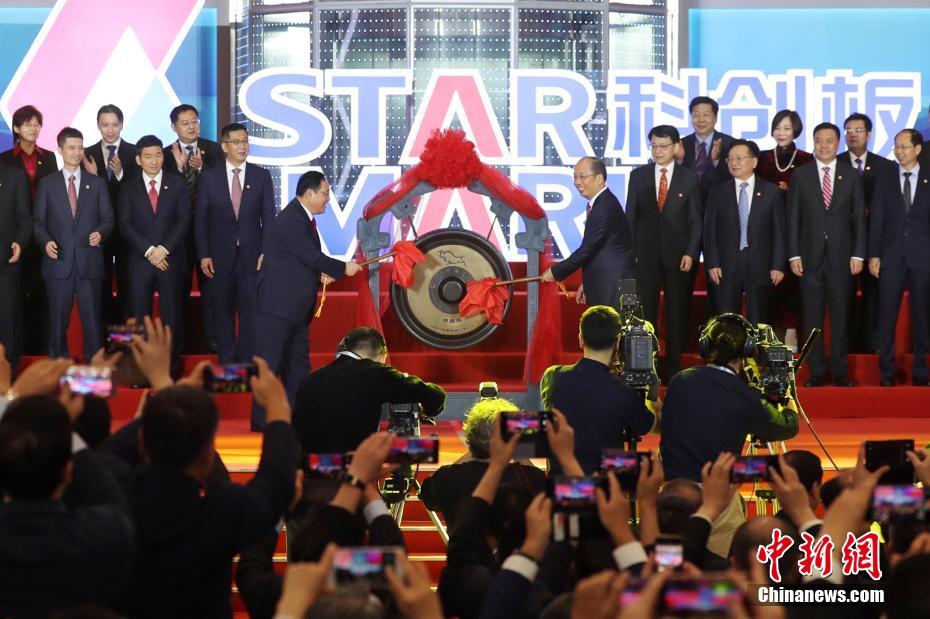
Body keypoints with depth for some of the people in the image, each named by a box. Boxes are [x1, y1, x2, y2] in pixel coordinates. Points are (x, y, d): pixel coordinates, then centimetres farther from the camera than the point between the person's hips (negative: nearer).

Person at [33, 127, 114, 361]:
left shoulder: (97, 183, 10)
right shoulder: (47, 184, 8)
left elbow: (107, 219, 8)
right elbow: (39, 222, 5)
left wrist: (100, 233, -14)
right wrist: (46, 241, -14)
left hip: (89, 262, 0)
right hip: (59, 262, 0)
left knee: (92, 319, -1)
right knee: (58, 319, 4)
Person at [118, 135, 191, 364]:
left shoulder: (177, 185, 7)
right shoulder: (129, 187, 6)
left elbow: (183, 221, 0)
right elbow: (126, 225, -1)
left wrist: (164, 249, -12)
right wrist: (148, 251, -12)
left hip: (171, 258, 0)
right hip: (139, 260, 0)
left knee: (171, 313, 1)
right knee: (139, 314, 0)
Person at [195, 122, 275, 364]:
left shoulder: (261, 176, 5)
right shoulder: (209, 178, 3)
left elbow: (268, 218, 4)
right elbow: (200, 220, 3)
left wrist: (265, 252, -5)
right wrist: (203, 255, -4)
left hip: (252, 256, 0)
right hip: (220, 257, 0)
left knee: (251, 312, -1)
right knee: (223, 314, 5)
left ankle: (247, 363, 5)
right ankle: (227, 364, 12)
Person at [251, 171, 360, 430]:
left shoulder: (303, 218, 13)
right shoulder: (291, 220, -19)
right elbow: (312, 256, -21)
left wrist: (320, 273, 1)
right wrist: (343, 268, -10)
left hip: (295, 306, 11)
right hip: (278, 303, -11)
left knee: (298, 360, 14)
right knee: (270, 360, -7)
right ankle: (261, 419, -4)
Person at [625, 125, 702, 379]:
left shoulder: (690, 178, 4)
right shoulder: (638, 176, 7)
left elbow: (696, 220, 3)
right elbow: (631, 217, 8)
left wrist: (690, 253, -7)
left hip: (678, 256, -1)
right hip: (645, 255, 1)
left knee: (677, 314, 4)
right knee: (645, 313, 0)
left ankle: (673, 368, 10)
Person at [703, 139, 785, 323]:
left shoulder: (771, 192, 6)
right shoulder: (717, 193, 9)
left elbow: (779, 231, 3)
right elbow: (709, 231, 5)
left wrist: (779, 266, -4)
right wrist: (712, 264, -5)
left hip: (760, 267, -1)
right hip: (726, 267, 1)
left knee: (758, 322, 2)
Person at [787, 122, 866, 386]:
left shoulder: (851, 176, 5)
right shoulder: (800, 175, 4)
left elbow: (859, 217, 5)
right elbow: (793, 218, 3)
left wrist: (858, 254, -2)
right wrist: (794, 254, -4)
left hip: (841, 256, 0)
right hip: (810, 256, 0)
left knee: (840, 315, 4)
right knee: (812, 317, 2)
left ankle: (839, 370, 11)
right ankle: (817, 371, 9)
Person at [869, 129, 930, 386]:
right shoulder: (885, 181, 7)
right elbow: (876, 221, 5)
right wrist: (873, 255, -2)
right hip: (891, 257, 1)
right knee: (887, 316, -1)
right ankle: (886, 372, 5)